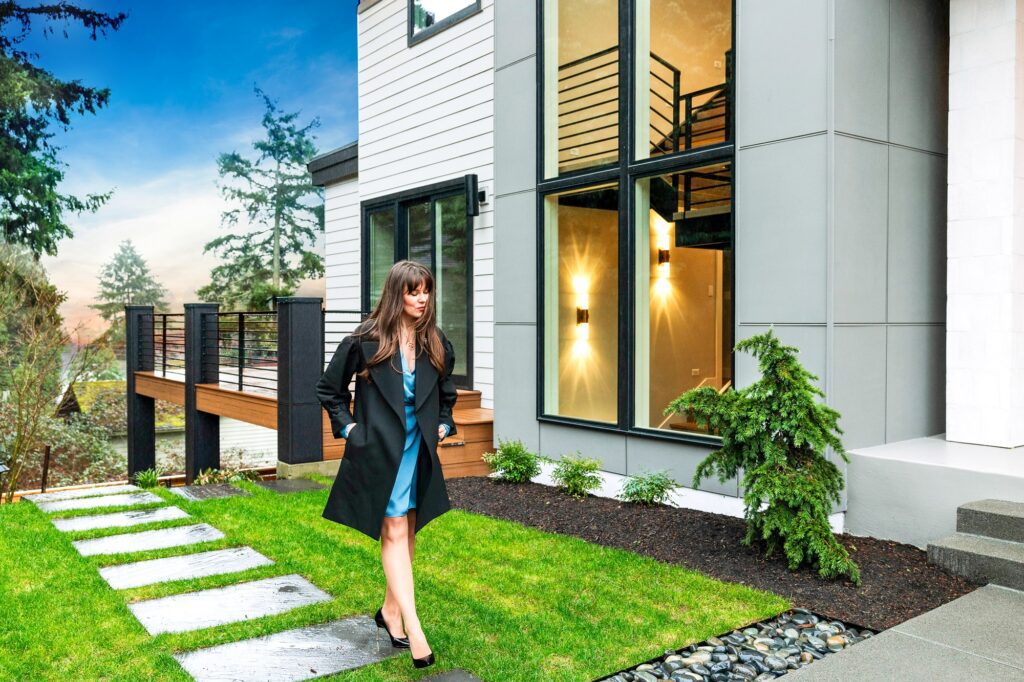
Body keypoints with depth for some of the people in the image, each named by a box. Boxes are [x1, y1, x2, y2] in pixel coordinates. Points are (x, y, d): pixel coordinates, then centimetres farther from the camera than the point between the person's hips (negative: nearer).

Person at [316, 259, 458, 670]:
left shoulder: (436, 343, 4)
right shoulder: (365, 340, -9)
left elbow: (446, 390, 22)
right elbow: (329, 389, 3)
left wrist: (443, 424, 10)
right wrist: (347, 426, -4)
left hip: (418, 450, 5)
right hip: (379, 450, -5)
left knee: (407, 532, 14)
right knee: (394, 533, -7)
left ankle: (390, 612, 30)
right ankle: (413, 629, -6)